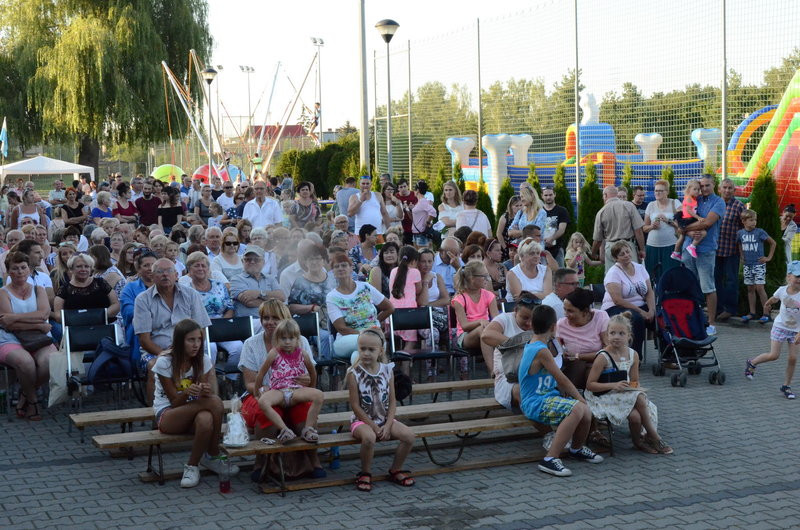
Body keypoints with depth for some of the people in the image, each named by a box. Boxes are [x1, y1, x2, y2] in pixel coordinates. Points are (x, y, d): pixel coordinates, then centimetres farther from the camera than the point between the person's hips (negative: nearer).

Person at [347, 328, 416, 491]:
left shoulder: (387, 370, 1)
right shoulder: (354, 373, -10)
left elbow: (392, 401, 3)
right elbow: (355, 405, -11)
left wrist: (387, 425, -10)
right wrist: (373, 426, -14)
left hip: (385, 419, 4)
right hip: (362, 420, -4)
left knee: (409, 435, -18)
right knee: (369, 437, -37)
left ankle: (396, 470, 7)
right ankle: (365, 474, -10)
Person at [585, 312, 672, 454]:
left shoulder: (633, 355, 3)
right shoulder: (603, 357, -14)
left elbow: (634, 381, 15)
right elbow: (590, 385, -15)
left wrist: (634, 387, -9)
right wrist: (613, 385, -25)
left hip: (625, 394, 5)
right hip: (605, 397, -5)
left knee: (636, 416, -26)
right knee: (640, 398, -26)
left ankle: (639, 441, 2)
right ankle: (653, 436, -7)